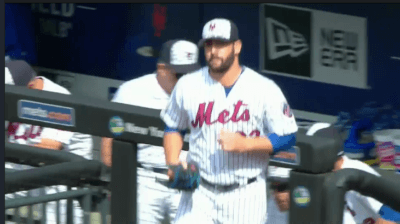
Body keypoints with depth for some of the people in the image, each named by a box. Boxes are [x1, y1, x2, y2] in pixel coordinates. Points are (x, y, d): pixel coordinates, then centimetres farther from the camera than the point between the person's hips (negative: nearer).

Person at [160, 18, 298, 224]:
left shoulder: (265, 89, -7)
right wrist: (173, 164, -1)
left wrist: (244, 144, -19)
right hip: (199, 193, 2)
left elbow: (287, 137, -5)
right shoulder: (188, 86, 2)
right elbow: (173, 127, 17)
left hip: (245, 197, -2)